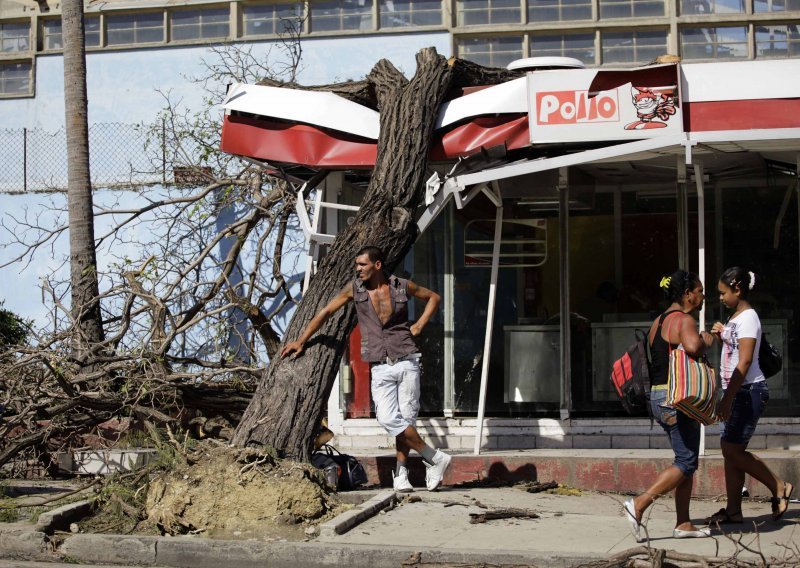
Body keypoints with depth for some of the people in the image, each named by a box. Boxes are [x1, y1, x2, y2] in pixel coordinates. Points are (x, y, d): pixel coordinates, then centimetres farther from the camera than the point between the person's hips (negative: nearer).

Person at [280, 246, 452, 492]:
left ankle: (401, 474, 7)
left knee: (406, 418, -3)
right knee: (389, 419, -14)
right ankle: (436, 458, -4)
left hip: (406, 361, -1)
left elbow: (433, 297, 19)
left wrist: (419, 325, 7)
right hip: (380, 367, 1)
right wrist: (301, 341, 11)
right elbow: (326, 312, 11)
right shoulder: (355, 288, 5)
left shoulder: (402, 286, 3)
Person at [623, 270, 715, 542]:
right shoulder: (684, 320, -13)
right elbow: (692, 347, -33)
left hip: (658, 397, 10)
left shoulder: (659, 322, 16)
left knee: (687, 460, 13)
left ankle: (683, 524, 13)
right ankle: (638, 504, -12)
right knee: (686, 462, -6)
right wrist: (706, 342, -12)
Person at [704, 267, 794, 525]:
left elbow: (745, 361, -21)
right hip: (737, 391, 9)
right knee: (730, 449, 6)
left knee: (732, 449, -9)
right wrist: (720, 336, 5)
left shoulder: (748, 317, -14)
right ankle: (733, 510, 9)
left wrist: (727, 398, -24)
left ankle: (779, 487, 4)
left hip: (749, 390, -9)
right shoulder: (734, 318, 14)